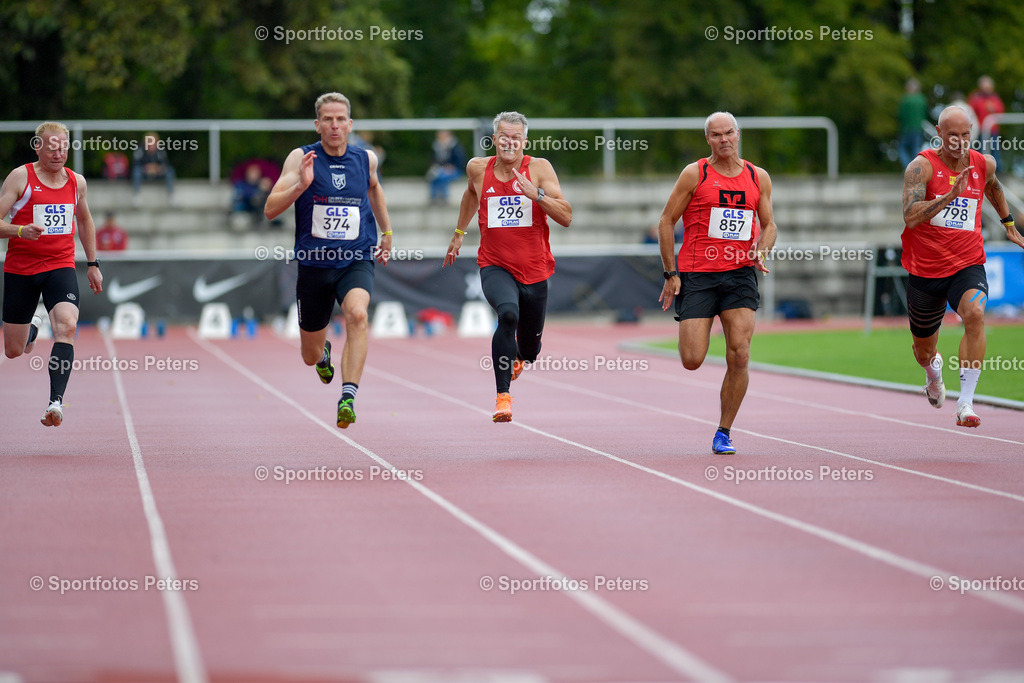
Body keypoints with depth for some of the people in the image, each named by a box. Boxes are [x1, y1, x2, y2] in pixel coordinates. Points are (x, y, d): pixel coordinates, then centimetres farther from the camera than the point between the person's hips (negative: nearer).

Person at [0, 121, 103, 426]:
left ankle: (56, 402, -30)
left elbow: (84, 220, 25)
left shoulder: (76, 181, 7)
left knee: (67, 326, -27)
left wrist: (93, 264, 23)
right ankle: (32, 326, 46)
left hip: (61, 266, 1)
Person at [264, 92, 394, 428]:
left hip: (356, 260, 0)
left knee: (357, 314, -34)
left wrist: (387, 232, 29)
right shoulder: (301, 158, -7)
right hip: (314, 263, 0)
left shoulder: (366, 159, 2)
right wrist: (301, 185, -30)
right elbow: (271, 209, -14)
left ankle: (348, 398, -37)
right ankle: (324, 351, 52)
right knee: (310, 356, 12)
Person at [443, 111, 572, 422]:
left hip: (534, 271, 1)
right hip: (495, 266, -1)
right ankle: (503, 396, -28)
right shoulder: (478, 168, 1)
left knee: (529, 349, 13)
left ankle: (518, 357, 53)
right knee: (507, 314, -33)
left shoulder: (539, 168, -6)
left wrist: (535, 193, -24)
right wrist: (459, 234, 31)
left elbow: (566, 217, -12)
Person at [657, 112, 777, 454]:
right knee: (692, 361, -9)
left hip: (740, 274, 2)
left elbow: (768, 224, 18)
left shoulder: (758, 178, 9)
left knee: (740, 356, -11)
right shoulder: (694, 174, -1)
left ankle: (723, 433, 3)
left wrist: (761, 251, -4)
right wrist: (670, 274, -2)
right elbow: (666, 221, 2)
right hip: (696, 275, -2)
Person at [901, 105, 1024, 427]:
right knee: (924, 351, 16)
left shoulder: (984, 164, 2)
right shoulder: (922, 166, -12)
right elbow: (911, 217, -26)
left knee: (974, 314, -33)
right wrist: (950, 195, -35)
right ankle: (934, 370, 57)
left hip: (968, 265, 1)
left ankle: (965, 402, -31)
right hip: (925, 269, -1)